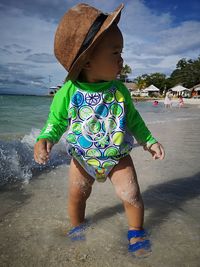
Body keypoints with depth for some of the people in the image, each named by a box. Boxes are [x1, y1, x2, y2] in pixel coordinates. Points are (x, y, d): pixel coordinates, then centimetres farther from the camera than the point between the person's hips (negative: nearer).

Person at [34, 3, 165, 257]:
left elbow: (133, 119, 3)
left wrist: (149, 140, 3)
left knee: (132, 196, -1)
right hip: (82, 158, 0)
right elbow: (56, 122, -6)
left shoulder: (120, 90, -12)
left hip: (118, 157, 1)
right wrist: (44, 139, -24)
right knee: (76, 197, 13)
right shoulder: (68, 92, -19)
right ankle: (77, 227, 45)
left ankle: (136, 232, 29)